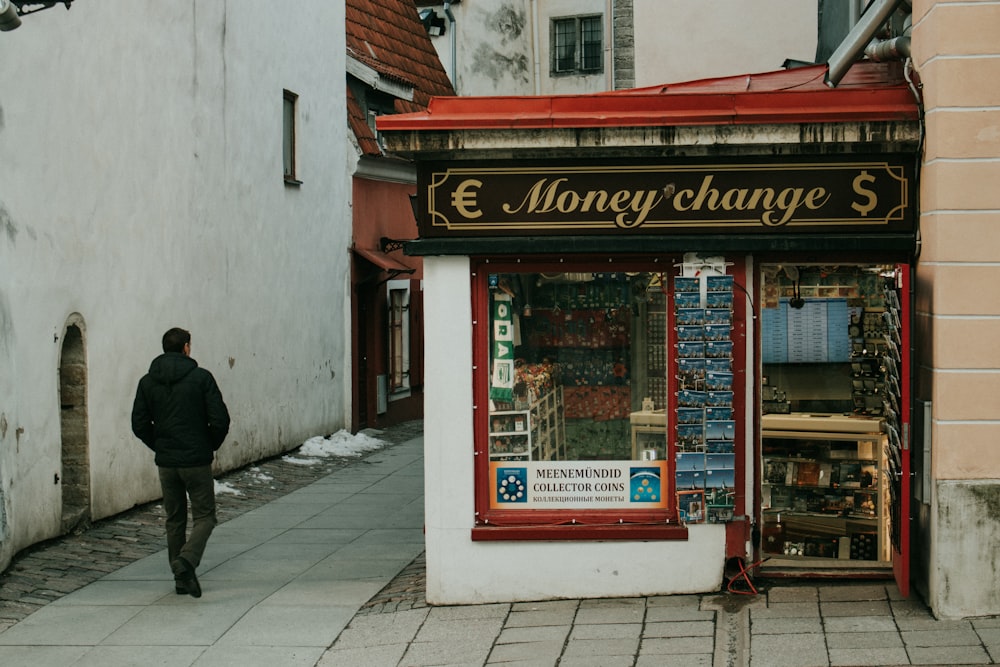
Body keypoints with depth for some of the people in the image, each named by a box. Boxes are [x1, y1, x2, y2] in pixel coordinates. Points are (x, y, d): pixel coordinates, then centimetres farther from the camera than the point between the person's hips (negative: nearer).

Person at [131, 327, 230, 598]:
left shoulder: (148, 382, 4)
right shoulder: (201, 377, -7)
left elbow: (139, 425, 2)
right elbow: (220, 419, -11)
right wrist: (212, 445, 7)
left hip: (166, 463, 4)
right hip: (197, 461, -4)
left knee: (174, 520, 14)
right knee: (204, 516, 3)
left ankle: (180, 578, 14)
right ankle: (187, 559, -22)